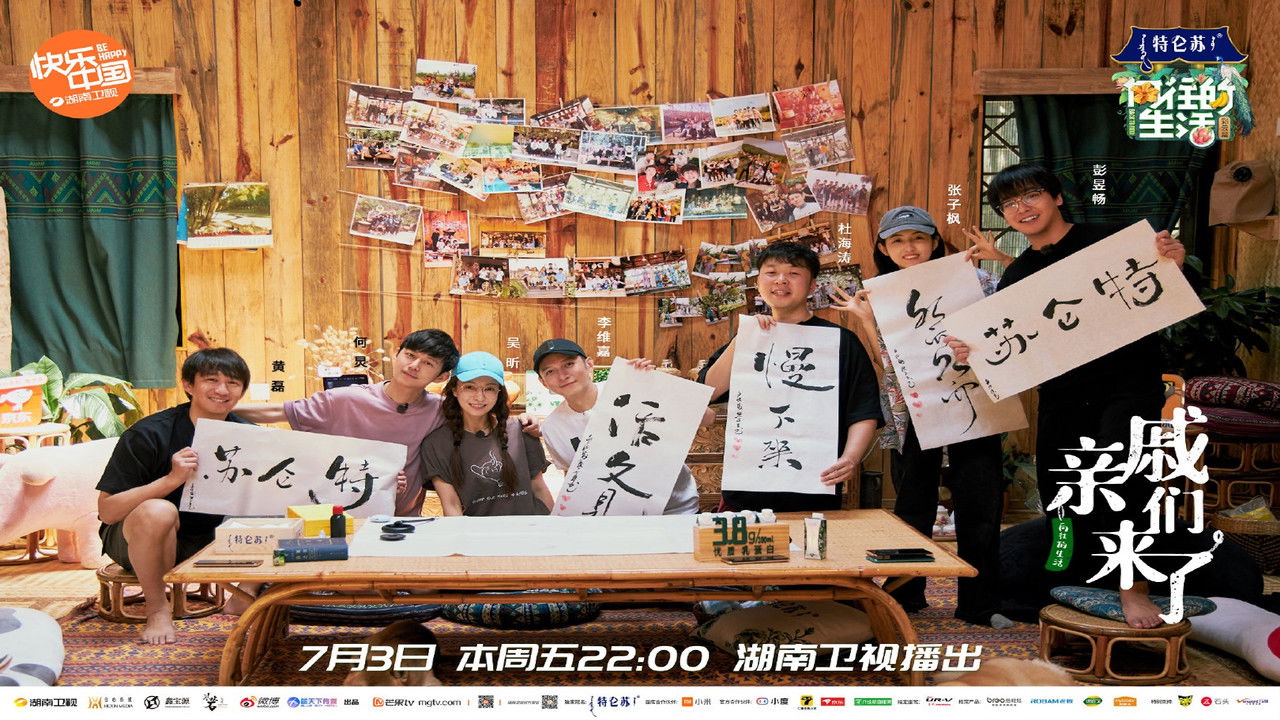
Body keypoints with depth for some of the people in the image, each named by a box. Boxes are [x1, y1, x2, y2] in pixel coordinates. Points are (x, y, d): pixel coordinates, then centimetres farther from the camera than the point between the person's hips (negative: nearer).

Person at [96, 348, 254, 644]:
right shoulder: (149, 434, -18)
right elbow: (107, 510, -22)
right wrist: (172, 479, -35)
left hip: (207, 540, 3)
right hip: (136, 540, -3)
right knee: (157, 511, -37)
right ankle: (157, 609, -14)